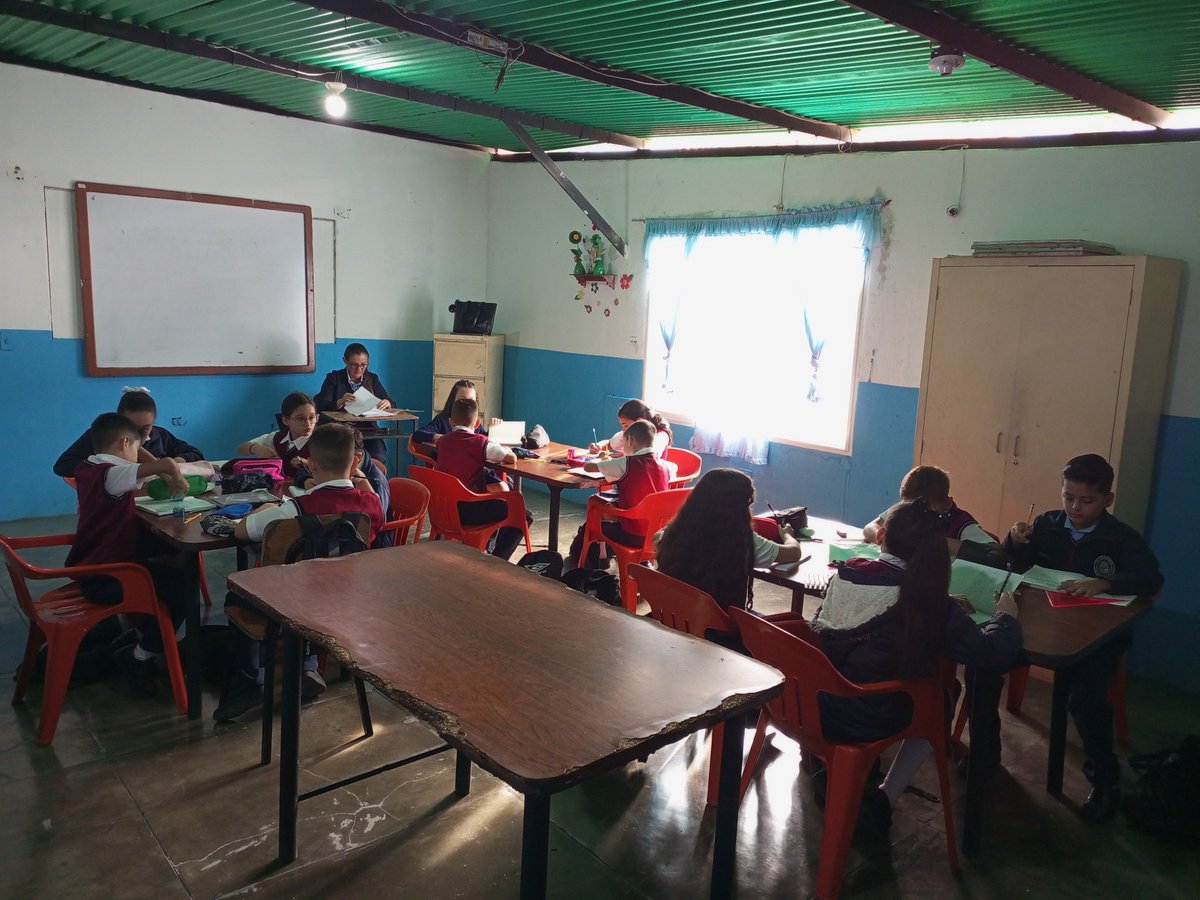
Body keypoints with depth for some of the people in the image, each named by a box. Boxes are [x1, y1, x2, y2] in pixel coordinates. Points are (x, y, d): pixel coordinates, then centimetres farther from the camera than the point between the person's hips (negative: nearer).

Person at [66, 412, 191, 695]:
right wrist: (179, 481, -20)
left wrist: (163, 477, 7)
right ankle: (141, 657, 6)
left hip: (89, 566, 10)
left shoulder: (87, 469, 5)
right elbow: (167, 463, -40)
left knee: (162, 568, 24)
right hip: (104, 579, -10)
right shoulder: (112, 474, -24)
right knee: (182, 586, -9)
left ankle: (140, 635, 30)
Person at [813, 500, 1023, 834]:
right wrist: (1005, 615, 3)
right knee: (939, 704, 25)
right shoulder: (926, 601, -16)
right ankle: (882, 800, 15)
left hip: (810, 705, 5)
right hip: (862, 723, -4)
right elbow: (994, 653, -17)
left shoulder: (846, 573, -4)